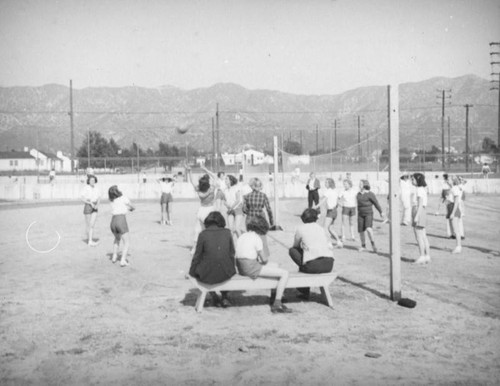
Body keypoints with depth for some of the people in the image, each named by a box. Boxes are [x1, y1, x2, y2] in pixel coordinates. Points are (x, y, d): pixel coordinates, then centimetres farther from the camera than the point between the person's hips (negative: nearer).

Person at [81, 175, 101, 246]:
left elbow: (99, 198, 5)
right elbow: (83, 199, -14)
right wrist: (90, 203, -25)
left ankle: (90, 241, -2)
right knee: (89, 225, 5)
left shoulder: (97, 188, 2)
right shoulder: (86, 188, -11)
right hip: (87, 207, -3)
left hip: (94, 208, 3)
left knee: (92, 225, -5)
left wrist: (97, 205, -14)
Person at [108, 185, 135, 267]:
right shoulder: (124, 198, -3)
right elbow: (132, 207, 12)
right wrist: (131, 208, 32)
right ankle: (123, 261, -12)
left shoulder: (112, 200, 14)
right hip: (121, 221, -6)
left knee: (117, 238, 33)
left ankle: (114, 257, 34)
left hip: (113, 222, 6)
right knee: (127, 242, 3)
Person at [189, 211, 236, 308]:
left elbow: (197, 256, -1)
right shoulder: (227, 233, -1)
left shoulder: (203, 234, -7)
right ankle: (224, 297, 34)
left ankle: (214, 296, 30)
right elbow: (232, 254, 7)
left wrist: (191, 272, 15)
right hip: (226, 274, 2)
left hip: (207, 275, -2)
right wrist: (231, 270, 24)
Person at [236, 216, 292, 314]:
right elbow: (264, 259, -9)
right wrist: (266, 259, 14)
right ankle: (276, 304, -6)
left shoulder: (242, 237, 13)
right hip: (251, 268, -9)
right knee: (285, 273, -6)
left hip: (241, 267, 9)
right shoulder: (256, 238, -11)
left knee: (275, 265, 28)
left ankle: (277, 295, 30)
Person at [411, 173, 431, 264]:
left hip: (418, 213, -10)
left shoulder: (419, 190, -13)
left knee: (419, 237, -5)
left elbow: (420, 204, -19)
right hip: (421, 213, 10)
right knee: (423, 237, 11)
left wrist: (416, 216, -22)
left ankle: (422, 257, -3)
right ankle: (427, 256, 14)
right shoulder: (422, 189, 15)